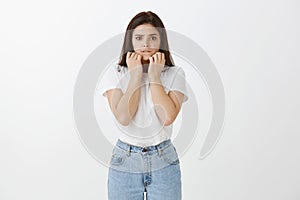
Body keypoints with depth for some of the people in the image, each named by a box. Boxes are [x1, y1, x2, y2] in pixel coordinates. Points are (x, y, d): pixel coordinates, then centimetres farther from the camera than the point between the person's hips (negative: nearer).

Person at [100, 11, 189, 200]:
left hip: (164, 162, 0)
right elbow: (123, 117, -16)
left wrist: (154, 76, -12)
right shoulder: (116, 73, -2)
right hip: (124, 162, 0)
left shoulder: (174, 74, -3)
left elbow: (168, 117, -17)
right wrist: (136, 75, -12)